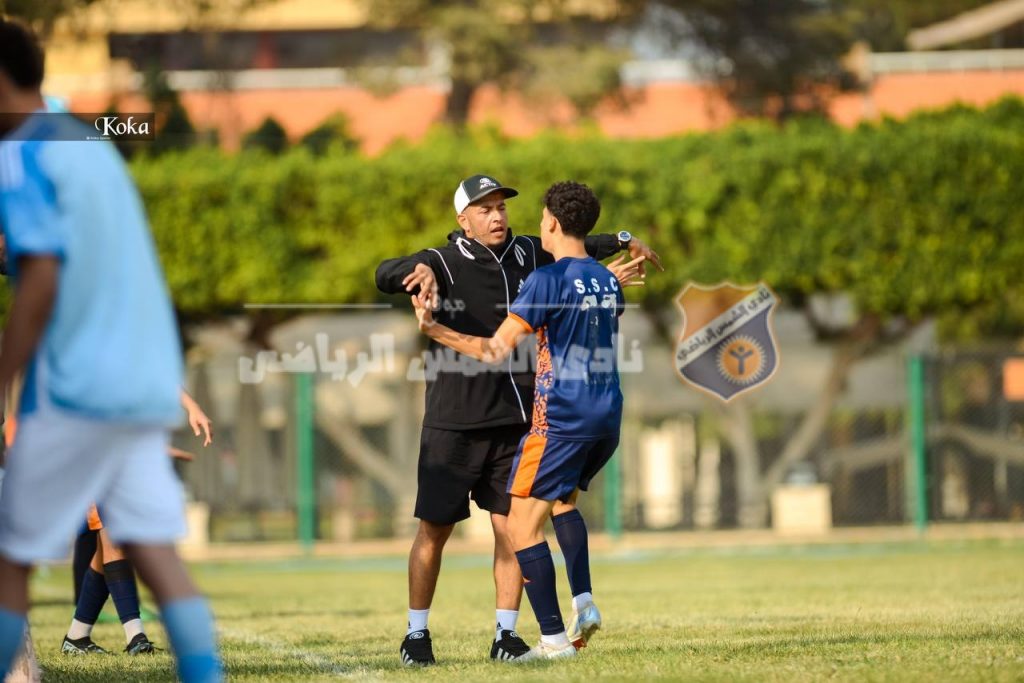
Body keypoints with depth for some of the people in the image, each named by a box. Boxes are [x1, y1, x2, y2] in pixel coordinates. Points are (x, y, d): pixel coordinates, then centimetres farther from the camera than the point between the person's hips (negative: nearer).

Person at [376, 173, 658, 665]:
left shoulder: (525, 255, 7)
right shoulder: (444, 263, -9)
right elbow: (385, 275, -26)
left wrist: (623, 242, 19)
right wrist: (421, 270, -45)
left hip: (514, 421, 4)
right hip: (453, 422, -4)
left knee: (512, 527, 2)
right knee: (434, 530, 1)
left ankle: (505, 635, 10)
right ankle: (416, 634, 11)